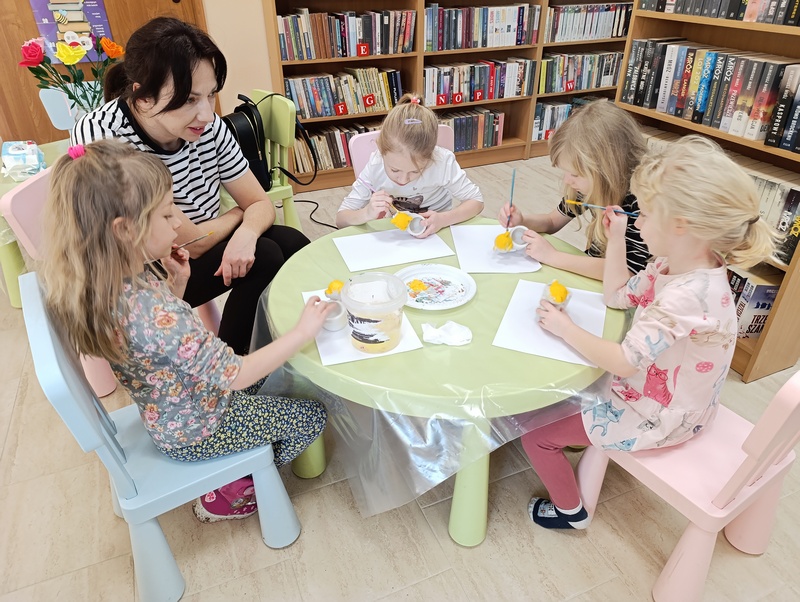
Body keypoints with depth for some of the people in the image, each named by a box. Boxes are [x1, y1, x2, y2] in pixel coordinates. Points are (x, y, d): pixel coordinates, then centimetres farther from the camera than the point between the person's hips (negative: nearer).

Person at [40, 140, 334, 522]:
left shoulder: (107, 283, -12)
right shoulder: (151, 312, -40)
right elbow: (233, 376, -33)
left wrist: (177, 282, -8)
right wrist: (302, 332, -25)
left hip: (166, 413, 8)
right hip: (193, 431, -8)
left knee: (269, 373, 27)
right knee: (311, 419, 6)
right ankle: (230, 495, 21)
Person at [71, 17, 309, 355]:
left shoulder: (207, 126, -13)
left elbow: (261, 204, -6)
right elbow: (191, 242, -27)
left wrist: (246, 233, -28)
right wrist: (239, 214, -8)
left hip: (203, 247, 6)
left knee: (294, 247, -11)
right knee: (264, 259, -21)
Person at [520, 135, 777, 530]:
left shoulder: (688, 295, -36)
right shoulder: (673, 265, -8)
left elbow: (623, 362, -35)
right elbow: (617, 296, 6)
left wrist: (565, 328, -23)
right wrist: (616, 239, -1)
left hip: (653, 419, -9)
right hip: (658, 390, 9)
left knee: (534, 432, -3)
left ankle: (570, 511, 20)